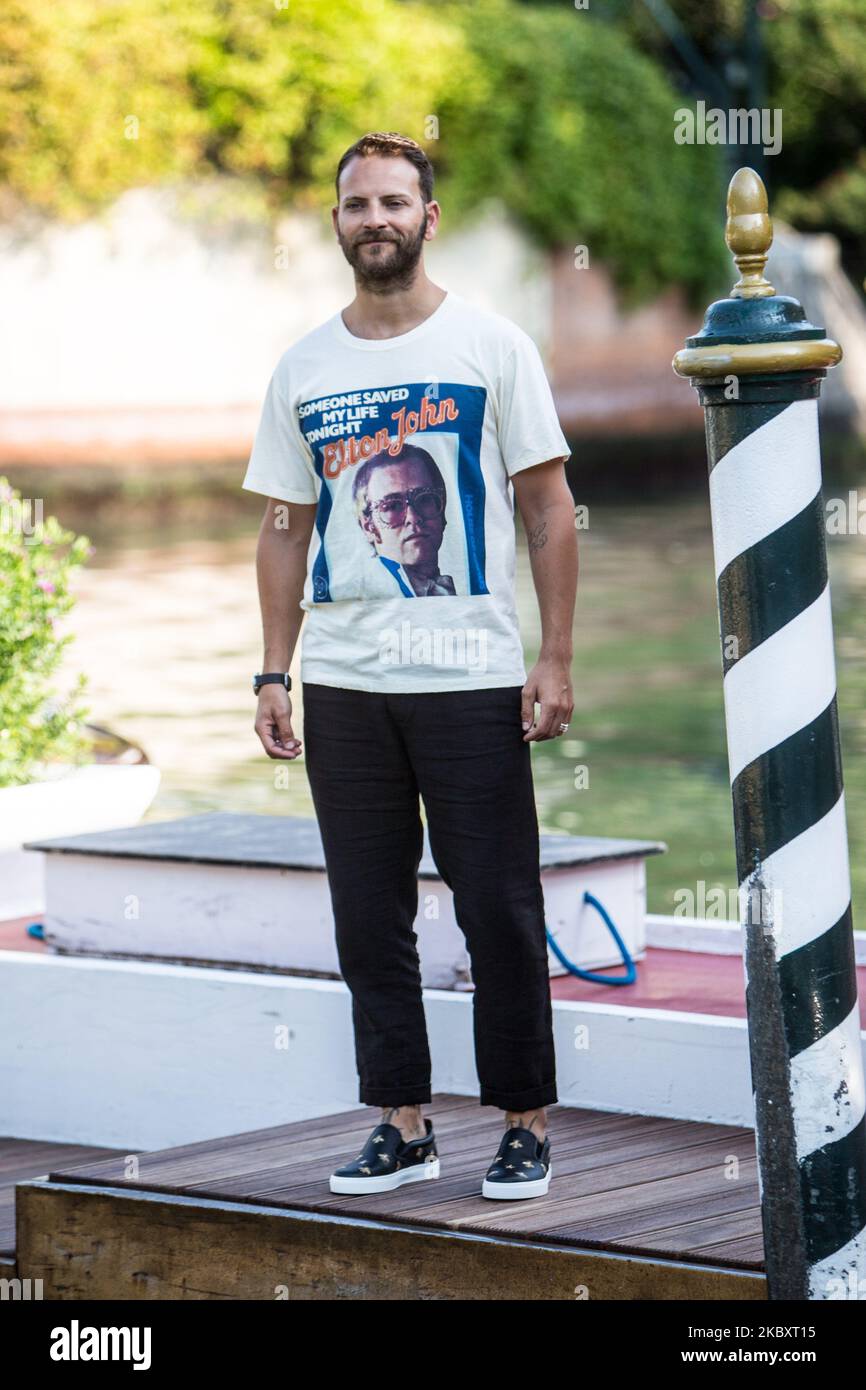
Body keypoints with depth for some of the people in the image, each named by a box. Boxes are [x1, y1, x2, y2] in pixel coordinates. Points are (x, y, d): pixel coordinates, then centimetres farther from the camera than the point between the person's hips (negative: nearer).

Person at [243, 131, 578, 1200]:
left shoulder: (491, 346, 0)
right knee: (370, 920, 7)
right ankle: (402, 1125, 15)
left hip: (472, 679, -4)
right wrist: (272, 674, 7)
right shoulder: (303, 369, 10)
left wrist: (555, 658, -6)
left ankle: (526, 1126, 8)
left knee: (500, 915, -1)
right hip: (343, 683, 4)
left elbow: (548, 508, 0)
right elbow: (285, 527, 14)